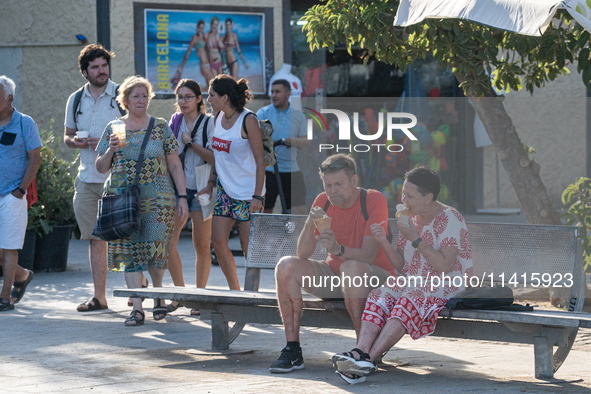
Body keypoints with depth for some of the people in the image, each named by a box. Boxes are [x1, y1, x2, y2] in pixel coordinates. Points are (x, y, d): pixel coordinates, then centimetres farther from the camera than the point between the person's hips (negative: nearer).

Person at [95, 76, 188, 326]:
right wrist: (111, 149, -8)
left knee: (155, 247, -4)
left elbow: (175, 165, 7)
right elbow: (101, 168, 12)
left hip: (157, 199, -1)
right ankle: (137, 308, -4)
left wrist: (182, 196, 0)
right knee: (130, 250, -4)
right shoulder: (113, 129, 9)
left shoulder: (160, 127, 6)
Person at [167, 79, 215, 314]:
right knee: (167, 243, -7)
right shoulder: (174, 122, 11)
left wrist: (191, 143, -14)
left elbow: (214, 158, -9)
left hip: (200, 188, -3)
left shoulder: (208, 124, -1)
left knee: (202, 246, 0)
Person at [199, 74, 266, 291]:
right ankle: (235, 291, 14)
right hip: (225, 188, 7)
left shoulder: (248, 121, -17)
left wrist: (257, 196, -19)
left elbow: (260, 159, -16)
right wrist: (210, 184, 15)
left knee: (248, 246, -3)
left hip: (247, 191, -7)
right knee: (218, 241, 2)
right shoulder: (219, 117, 4)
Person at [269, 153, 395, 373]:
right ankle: (292, 350, -18)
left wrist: (338, 249, -43)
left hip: (376, 278, -5)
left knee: (351, 268, -38)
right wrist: (310, 224, -25)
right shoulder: (323, 202, -1)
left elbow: (369, 255, -24)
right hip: (334, 276, 6)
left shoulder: (374, 200, -15)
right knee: (287, 266, -15)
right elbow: (303, 254, -6)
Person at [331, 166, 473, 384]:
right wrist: (384, 242, -6)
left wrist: (416, 239, -22)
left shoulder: (450, 219, -11)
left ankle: (370, 358, -43)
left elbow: (444, 266, -21)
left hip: (447, 285, -7)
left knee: (408, 301, -34)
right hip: (413, 282, 7)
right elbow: (401, 265, 11)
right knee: (378, 296, -22)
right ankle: (361, 352, -42)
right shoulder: (411, 217, 12)